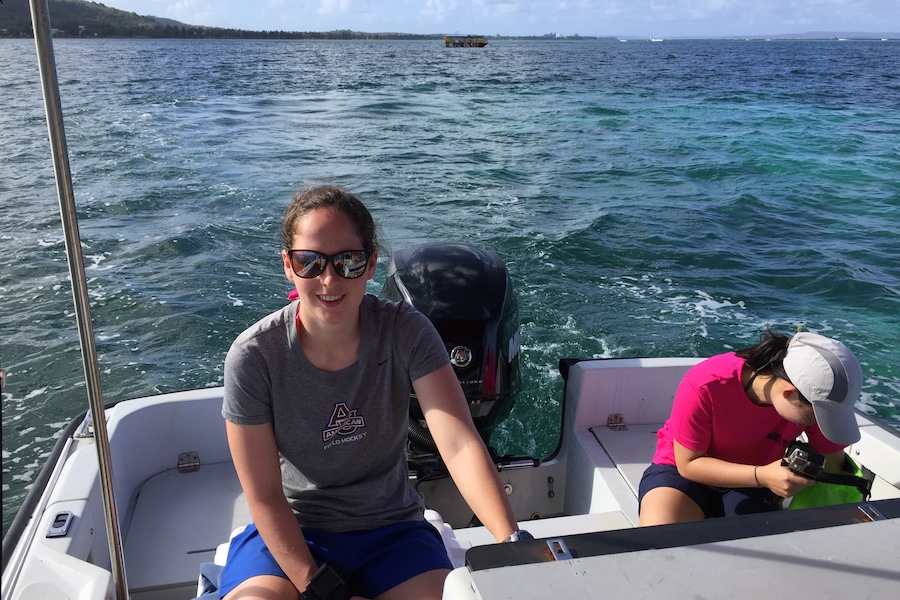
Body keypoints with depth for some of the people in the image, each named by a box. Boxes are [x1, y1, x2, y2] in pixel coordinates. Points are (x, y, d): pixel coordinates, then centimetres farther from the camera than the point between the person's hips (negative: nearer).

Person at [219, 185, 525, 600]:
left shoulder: (406, 333, -14)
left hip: (391, 528, 2)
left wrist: (512, 543, -39)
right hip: (290, 533, -1)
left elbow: (461, 444, -25)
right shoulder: (254, 357, -15)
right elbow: (265, 497, -12)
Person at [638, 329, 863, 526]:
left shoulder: (814, 398, -18)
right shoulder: (705, 386, -30)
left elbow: (833, 464, -2)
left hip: (752, 487, 4)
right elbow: (688, 463, -21)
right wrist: (761, 476, -30)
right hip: (681, 471, -3)